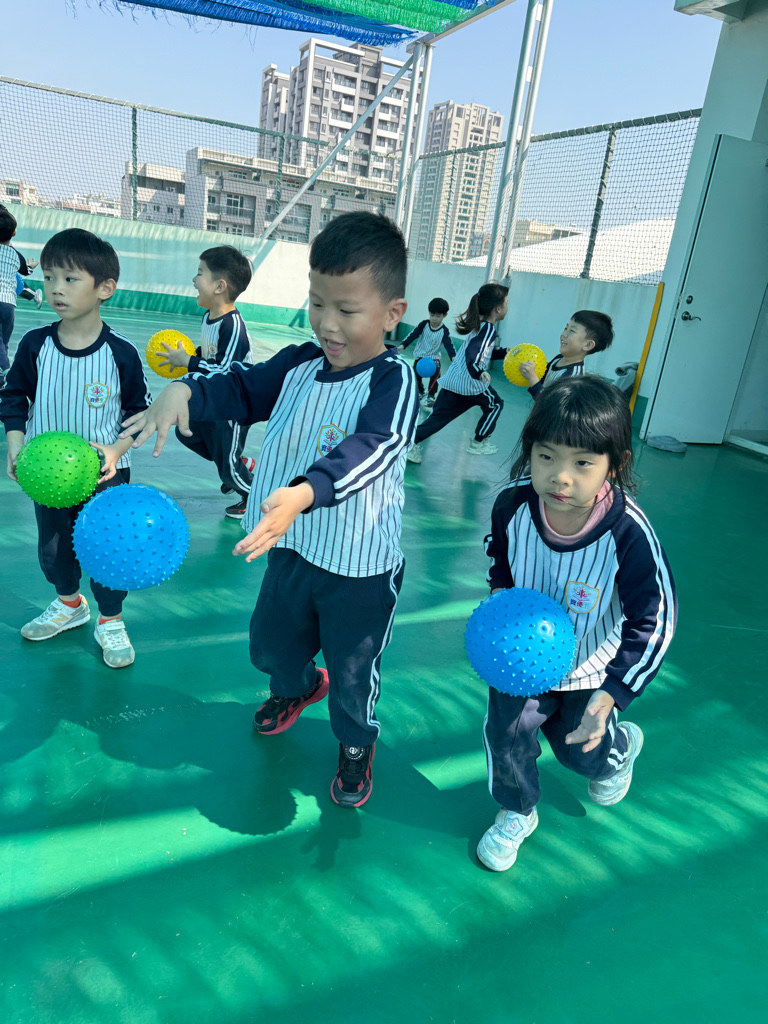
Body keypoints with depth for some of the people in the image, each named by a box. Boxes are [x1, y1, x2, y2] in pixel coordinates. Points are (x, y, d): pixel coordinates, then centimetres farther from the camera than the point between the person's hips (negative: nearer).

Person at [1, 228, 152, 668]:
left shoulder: (121, 352, -14)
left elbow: (140, 410, -5)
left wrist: (115, 451, -18)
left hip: (106, 473, -3)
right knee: (53, 545, 19)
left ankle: (111, 621, 28)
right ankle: (70, 603, 45)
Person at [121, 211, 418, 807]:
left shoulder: (394, 380, -23)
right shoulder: (298, 364, -2)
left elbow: (370, 449, -38)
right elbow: (242, 389, 4)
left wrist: (304, 492, -55)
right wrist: (185, 391, -18)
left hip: (362, 565, -6)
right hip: (293, 547, 7)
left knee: (353, 669, 14)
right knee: (270, 642, 27)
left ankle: (356, 741, 46)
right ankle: (298, 686, 63)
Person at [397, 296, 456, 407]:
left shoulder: (444, 331, -9)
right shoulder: (424, 324, -8)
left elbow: (448, 344, -16)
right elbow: (413, 335, -14)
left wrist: (453, 356, -34)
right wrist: (402, 346, -26)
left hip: (434, 357, -1)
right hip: (420, 355, 1)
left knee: (436, 372, -27)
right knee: (417, 374, -6)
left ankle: (431, 395, -19)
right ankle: (420, 392, 25)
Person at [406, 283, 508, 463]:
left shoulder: (479, 325, 16)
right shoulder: (489, 330, -13)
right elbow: (473, 351, -32)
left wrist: (506, 352, 26)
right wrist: (478, 372, -43)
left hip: (452, 381, 8)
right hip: (471, 383, -8)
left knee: (439, 416, 8)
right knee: (494, 404, 18)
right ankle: (479, 443, 25)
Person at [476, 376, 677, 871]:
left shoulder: (629, 533, -34)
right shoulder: (512, 504, -24)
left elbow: (654, 622, -22)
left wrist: (612, 695, -25)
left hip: (590, 668, -2)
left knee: (581, 749, 18)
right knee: (504, 734, 7)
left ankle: (621, 746, 57)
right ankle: (517, 813, 40)